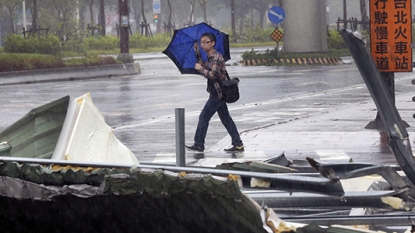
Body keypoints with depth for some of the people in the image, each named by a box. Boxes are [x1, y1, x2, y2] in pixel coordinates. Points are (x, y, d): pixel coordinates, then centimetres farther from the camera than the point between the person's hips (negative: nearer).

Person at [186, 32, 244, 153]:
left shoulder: (216, 57, -17)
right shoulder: (209, 58, 13)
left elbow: (212, 75, -25)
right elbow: (203, 67, 23)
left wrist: (200, 69, -14)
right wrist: (197, 55, 14)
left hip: (217, 93, -10)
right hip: (219, 93, 10)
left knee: (204, 117, -5)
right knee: (225, 118, 10)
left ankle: (198, 144, 1)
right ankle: (238, 144, 11)